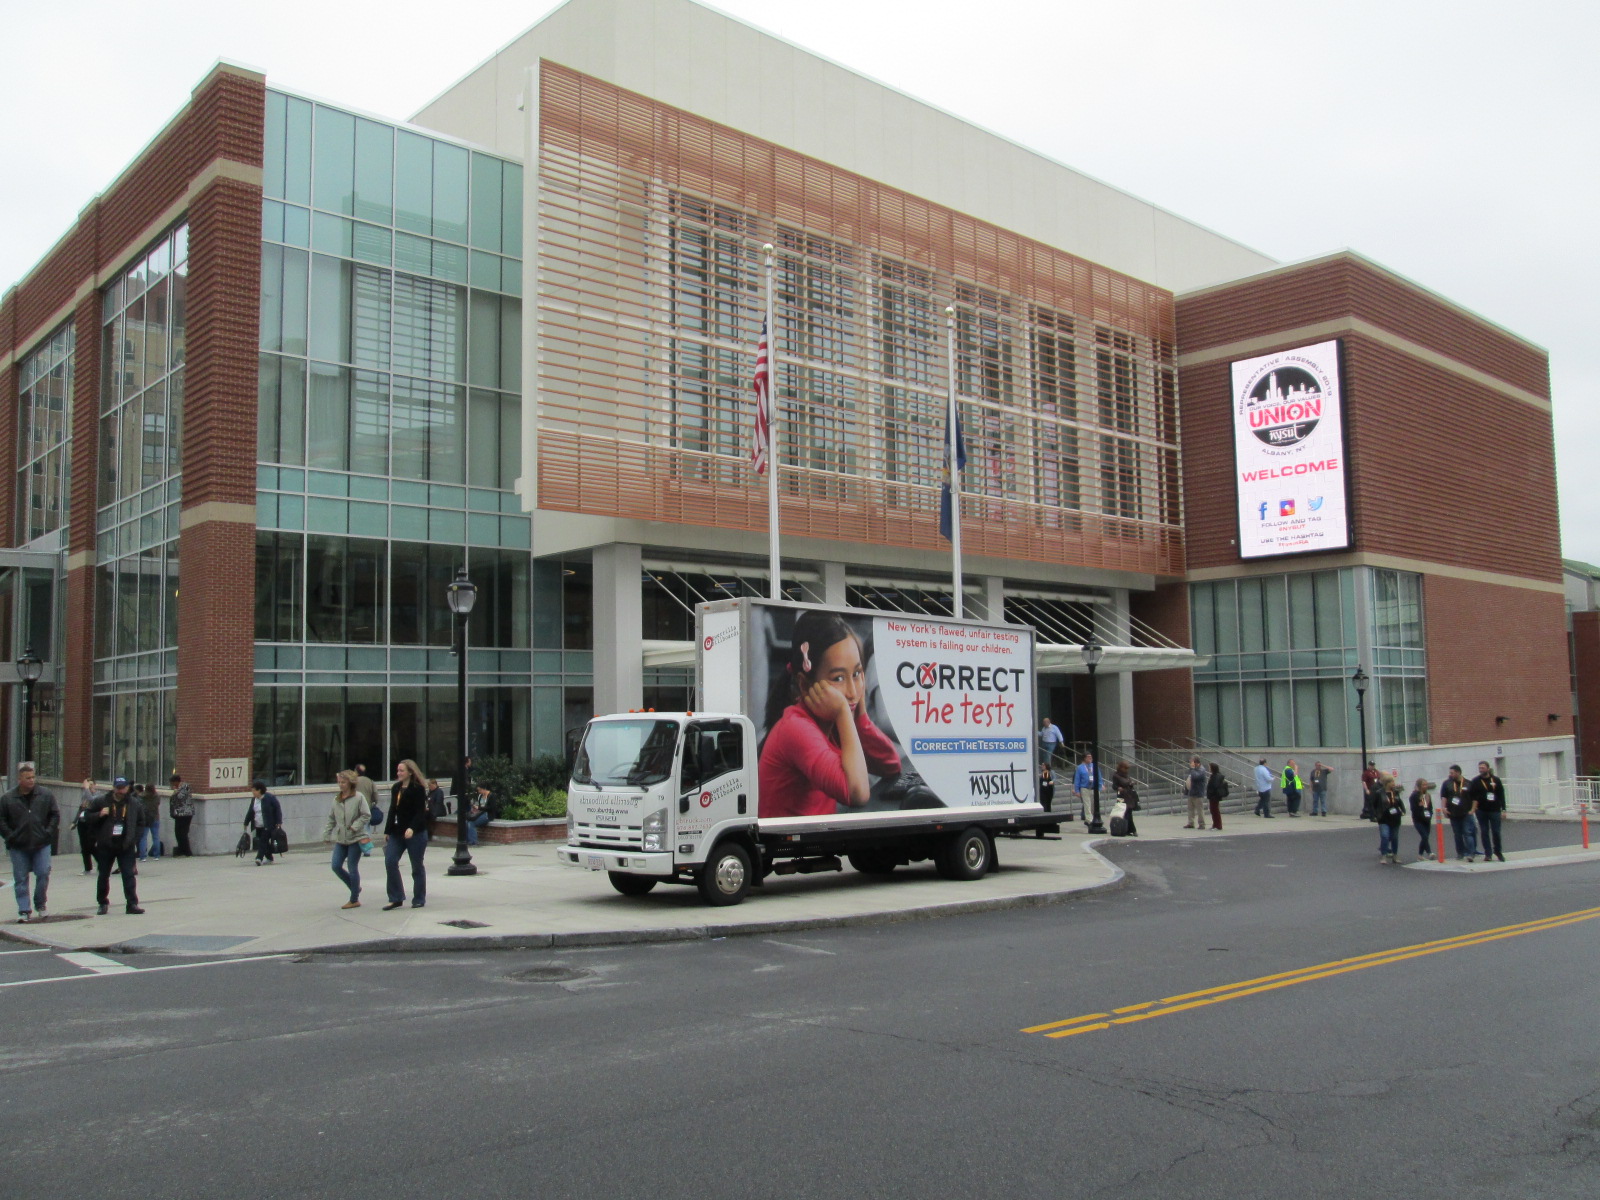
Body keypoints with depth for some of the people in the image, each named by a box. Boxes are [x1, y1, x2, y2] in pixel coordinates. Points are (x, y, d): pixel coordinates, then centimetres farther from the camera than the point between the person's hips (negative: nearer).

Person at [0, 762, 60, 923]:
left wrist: (48, 833, -3)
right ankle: (24, 911, 7)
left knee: (43, 874, -4)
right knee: (20, 879, 3)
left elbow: (55, 815, 6)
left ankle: (40, 904, 16)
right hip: (18, 847, 0)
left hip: (41, 844, 0)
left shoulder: (46, 795, 2)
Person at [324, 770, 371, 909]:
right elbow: (331, 819, 15)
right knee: (336, 866, 0)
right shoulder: (336, 800, 9)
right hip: (340, 839, 6)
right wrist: (326, 835, 10)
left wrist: (355, 826, -20)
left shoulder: (358, 797, -9)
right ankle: (355, 888, 23)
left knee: (352, 868, -1)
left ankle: (354, 900, 11)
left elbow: (366, 815, -12)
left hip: (355, 838, -6)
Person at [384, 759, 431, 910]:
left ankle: (419, 899, 14)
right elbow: (392, 811, 14)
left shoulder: (418, 789, -10)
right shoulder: (396, 788, 11)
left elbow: (420, 812, -17)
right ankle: (396, 898, 4)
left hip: (416, 833, -7)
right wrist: (387, 831, 12)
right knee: (390, 861, -4)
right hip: (397, 832, 7)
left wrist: (412, 828, -31)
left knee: (417, 866, 3)